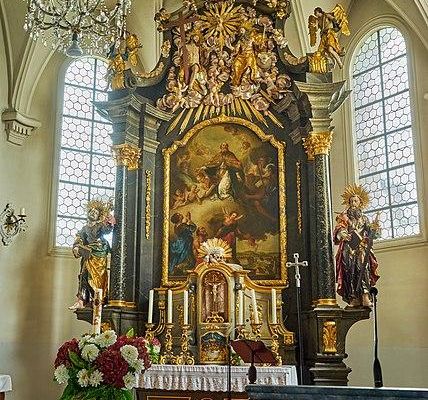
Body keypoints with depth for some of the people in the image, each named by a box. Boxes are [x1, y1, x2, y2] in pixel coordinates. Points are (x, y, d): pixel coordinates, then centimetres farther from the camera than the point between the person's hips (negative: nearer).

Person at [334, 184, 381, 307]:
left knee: (363, 268, -17)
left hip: (362, 249, 1)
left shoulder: (364, 218, 21)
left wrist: (374, 226, -6)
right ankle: (354, 298, -13)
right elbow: (338, 230, 2)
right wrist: (342, 235, -20)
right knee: (351, 270, -11)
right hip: (348, 249, -1)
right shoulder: (344, 217, 14)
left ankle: (365, 296, -28)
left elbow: (370, 234, 14)